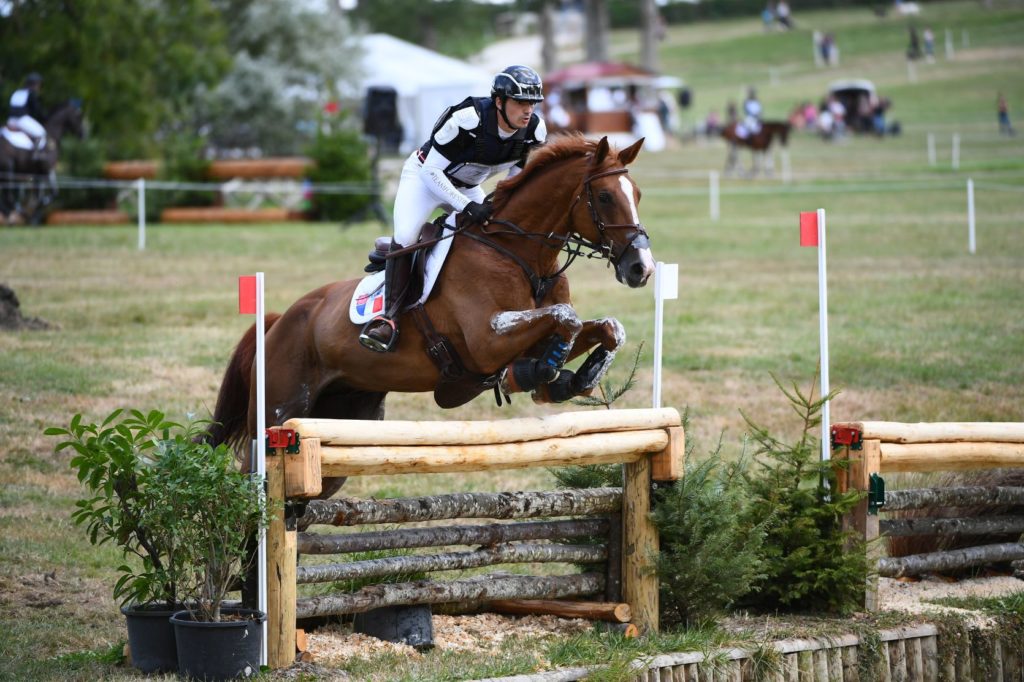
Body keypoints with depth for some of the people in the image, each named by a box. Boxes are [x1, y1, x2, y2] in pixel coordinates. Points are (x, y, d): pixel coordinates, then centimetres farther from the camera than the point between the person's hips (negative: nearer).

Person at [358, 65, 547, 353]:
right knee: (405, 237, -26)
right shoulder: (467, 119, -36)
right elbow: (432, 170, -30)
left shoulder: (535, 130, -19)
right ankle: (389, 316, -24)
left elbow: (517, 173, 2)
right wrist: (467, 207, -39)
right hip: (425, 176, -6)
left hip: (469, 188, 6)